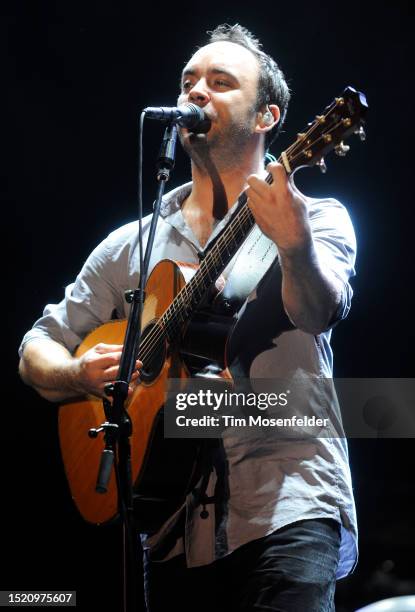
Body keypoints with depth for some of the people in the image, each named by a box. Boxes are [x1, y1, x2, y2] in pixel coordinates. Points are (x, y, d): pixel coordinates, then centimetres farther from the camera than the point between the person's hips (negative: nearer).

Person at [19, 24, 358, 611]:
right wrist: (81, 374, -5)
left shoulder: (316, 218, 4)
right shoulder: (132, 246, 15)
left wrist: (295, 244, -37)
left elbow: (318, 313, -16)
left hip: (286, 506, -4)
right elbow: (38, 349, 18)